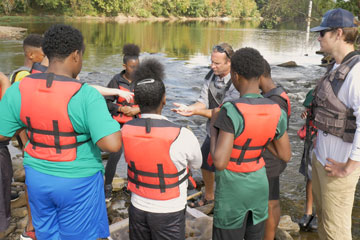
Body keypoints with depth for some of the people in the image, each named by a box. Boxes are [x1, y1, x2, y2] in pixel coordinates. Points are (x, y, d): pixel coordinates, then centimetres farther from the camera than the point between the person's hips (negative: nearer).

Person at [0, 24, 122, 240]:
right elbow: (112, 144, -30)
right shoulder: (86, 95, -24)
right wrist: (112, 125, -10)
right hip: (77, 182, -4)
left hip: (38, 177, 5)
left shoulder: (19, 90, -9)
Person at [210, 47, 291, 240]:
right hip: (258, 185, 6)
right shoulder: (276, 112, -8)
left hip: (232, 190, -6)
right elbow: (285, 155, 2)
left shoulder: (231, 112, -28)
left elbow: (219, 163, -29)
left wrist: (213, 125, -15)